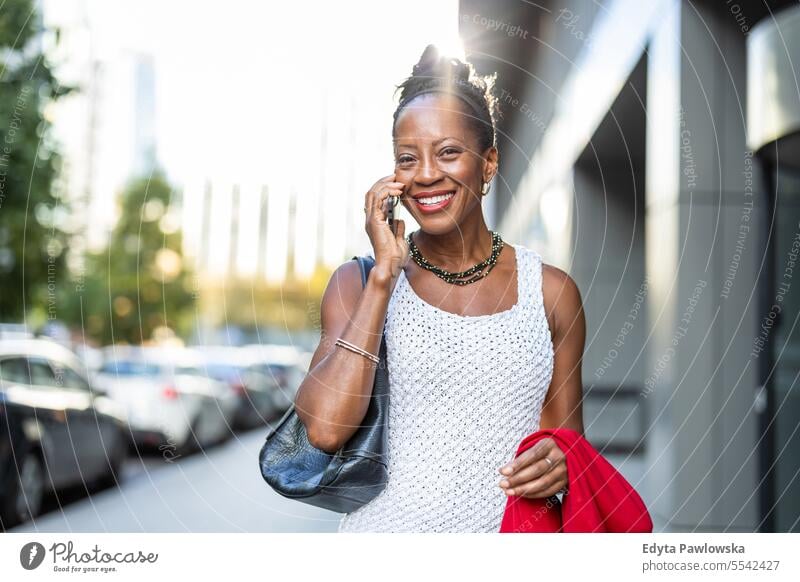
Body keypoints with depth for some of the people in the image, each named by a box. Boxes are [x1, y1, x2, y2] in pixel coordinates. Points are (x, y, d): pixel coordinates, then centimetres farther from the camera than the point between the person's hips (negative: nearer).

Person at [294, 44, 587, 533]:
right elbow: (324, 428, -13)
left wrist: (560, 466, -10)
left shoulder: (551, 290, 4)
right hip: (387, 525, -1)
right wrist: (385, 275, -11)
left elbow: (570, 442, 12)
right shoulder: (359, 282, 2)